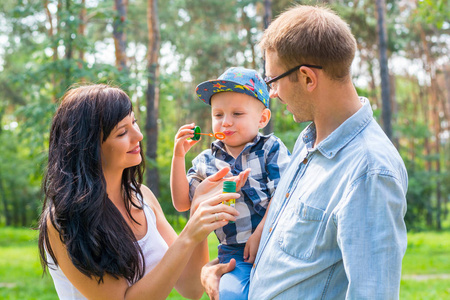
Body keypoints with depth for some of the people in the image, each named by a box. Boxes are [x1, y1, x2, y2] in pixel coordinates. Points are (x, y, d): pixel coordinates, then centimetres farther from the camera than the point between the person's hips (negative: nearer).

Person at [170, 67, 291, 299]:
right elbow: (181, 203, 9)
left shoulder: (272, 149, 4)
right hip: (235, 253, 2)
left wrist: (261, 233, -14)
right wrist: (178, 157, 1)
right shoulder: (206, 162, 13)